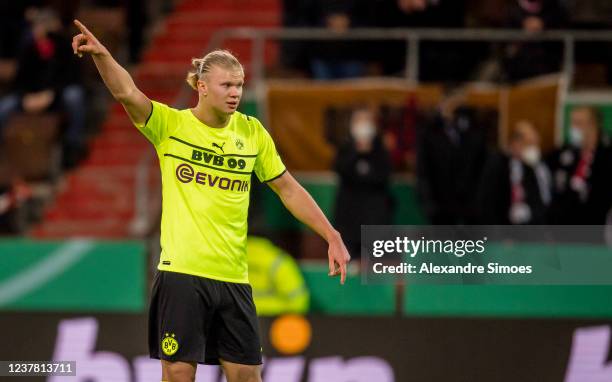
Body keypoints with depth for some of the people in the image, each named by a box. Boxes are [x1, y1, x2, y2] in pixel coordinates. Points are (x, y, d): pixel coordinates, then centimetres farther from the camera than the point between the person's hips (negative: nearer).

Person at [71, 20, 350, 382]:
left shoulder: (252, 131, 7)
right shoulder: (170, 124, -3)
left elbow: (289, 189, 14)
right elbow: (128, 93, -20)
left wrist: (332, 237, 8)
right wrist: (101, 54, -39)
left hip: (234, 277, 3)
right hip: (182, 272, -3)